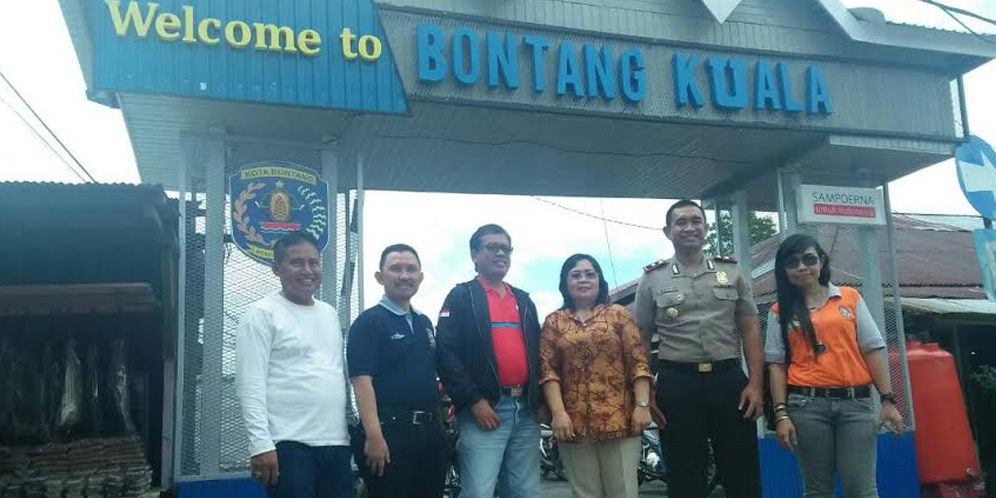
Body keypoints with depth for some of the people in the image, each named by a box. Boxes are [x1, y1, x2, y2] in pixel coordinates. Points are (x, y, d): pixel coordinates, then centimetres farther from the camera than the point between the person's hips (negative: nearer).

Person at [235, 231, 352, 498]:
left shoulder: (330, 313, 16)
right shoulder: (262, 314, -4)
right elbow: (250, 384, -11)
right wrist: (262, 444, -18)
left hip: (337, 442, 6)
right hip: (290, 445, -6)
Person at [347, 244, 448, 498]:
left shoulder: (424, 323, 17)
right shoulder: (368, 322, -6)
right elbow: (362, 381, -15)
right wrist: (374, 435, -23)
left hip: (430, 431, 7)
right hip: (389, 431, -7)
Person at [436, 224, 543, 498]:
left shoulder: (523, 301, 21)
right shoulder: (461, 296, 2)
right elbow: (446, 353, -8)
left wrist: (540, 400, 12)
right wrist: (474, 401, -14)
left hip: (526, 411, 6)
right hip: (485, 409, -6)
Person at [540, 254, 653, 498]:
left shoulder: (618, 314, 7)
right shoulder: (553, 322, 10)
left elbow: (638, 363, 2)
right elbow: (548, 370, 1)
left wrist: (642, 405, -8)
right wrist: (558, 413, -10)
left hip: (619, 418, -1)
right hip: (574, 423, 1)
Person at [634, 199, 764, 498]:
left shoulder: (731, 272, 9)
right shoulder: (652, 280, 6)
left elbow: (750, 330, 7)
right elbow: (642, 340, 7)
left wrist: (755, 383, -3)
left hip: (729, 379, 1)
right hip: (677, 384, -1)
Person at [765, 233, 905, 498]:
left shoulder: (850, 298, 10)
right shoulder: (780, 311, 8)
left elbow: (872, 349, 8)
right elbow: (776, 364, 4)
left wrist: (888, 400, 1)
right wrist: (781, 413, -5)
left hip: (856, 402, 0)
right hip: (807, 405, 0)